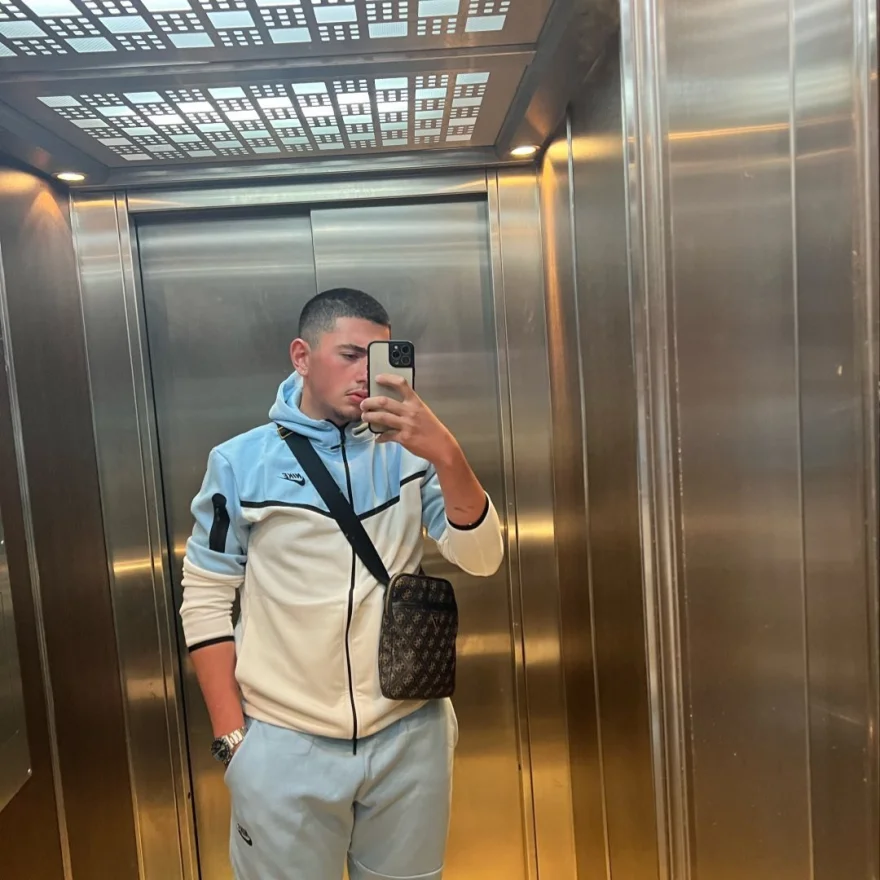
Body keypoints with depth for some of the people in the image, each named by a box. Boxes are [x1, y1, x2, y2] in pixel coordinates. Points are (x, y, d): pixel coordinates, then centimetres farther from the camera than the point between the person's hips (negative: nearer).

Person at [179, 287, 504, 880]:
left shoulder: (409, 452, -1)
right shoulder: (241, 462, -5)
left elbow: (482, 559, -10)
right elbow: (206, 600, -2)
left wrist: (446, 454, -25)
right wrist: (231, 735, -4)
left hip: (410, 735, 2)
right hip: (284, 743, -1)